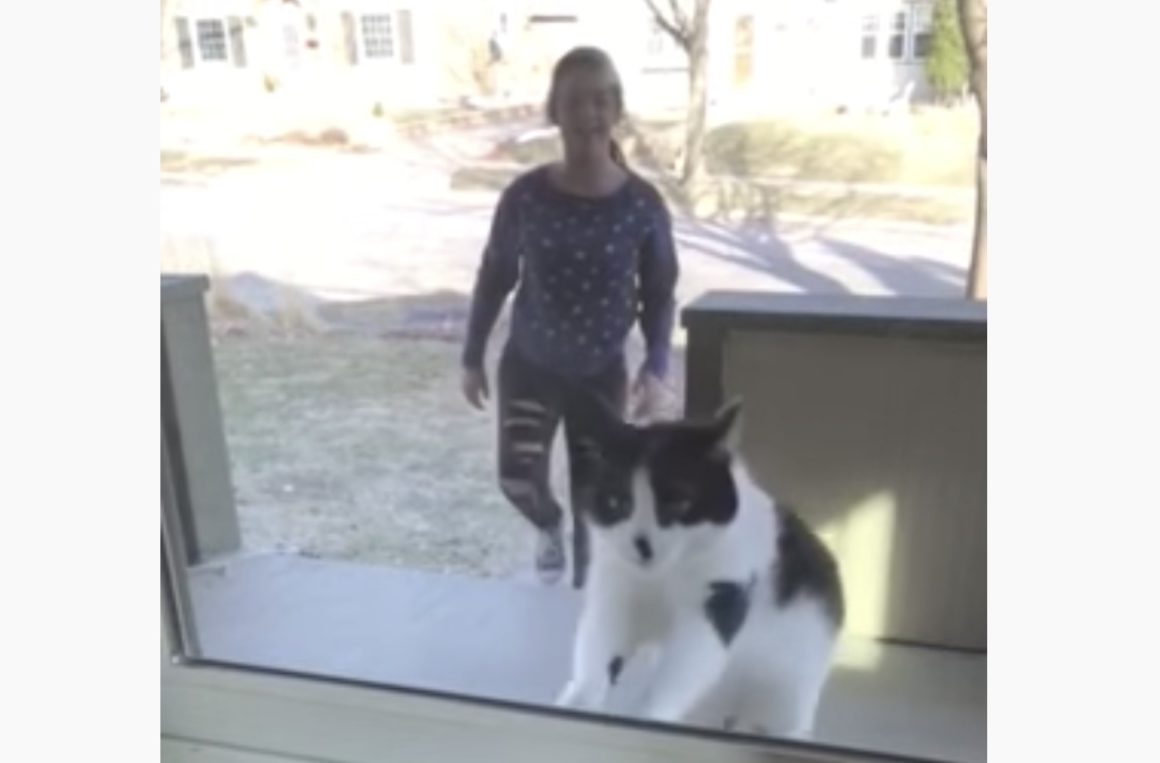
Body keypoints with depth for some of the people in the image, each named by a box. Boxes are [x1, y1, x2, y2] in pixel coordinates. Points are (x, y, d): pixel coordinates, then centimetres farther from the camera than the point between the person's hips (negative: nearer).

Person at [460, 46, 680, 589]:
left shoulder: (643, 204, -13)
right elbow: (494, 278, -1)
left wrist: (656, 369, -14)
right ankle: (548, 526, 25)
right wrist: (472, 358, 4)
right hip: (528, 366, 0)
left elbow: (659, 294, -3)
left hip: (602, 374, 0)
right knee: (518, 481, -13)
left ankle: (584, 593, 36)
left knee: (593, 500, 9)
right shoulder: (525, 196, -13)